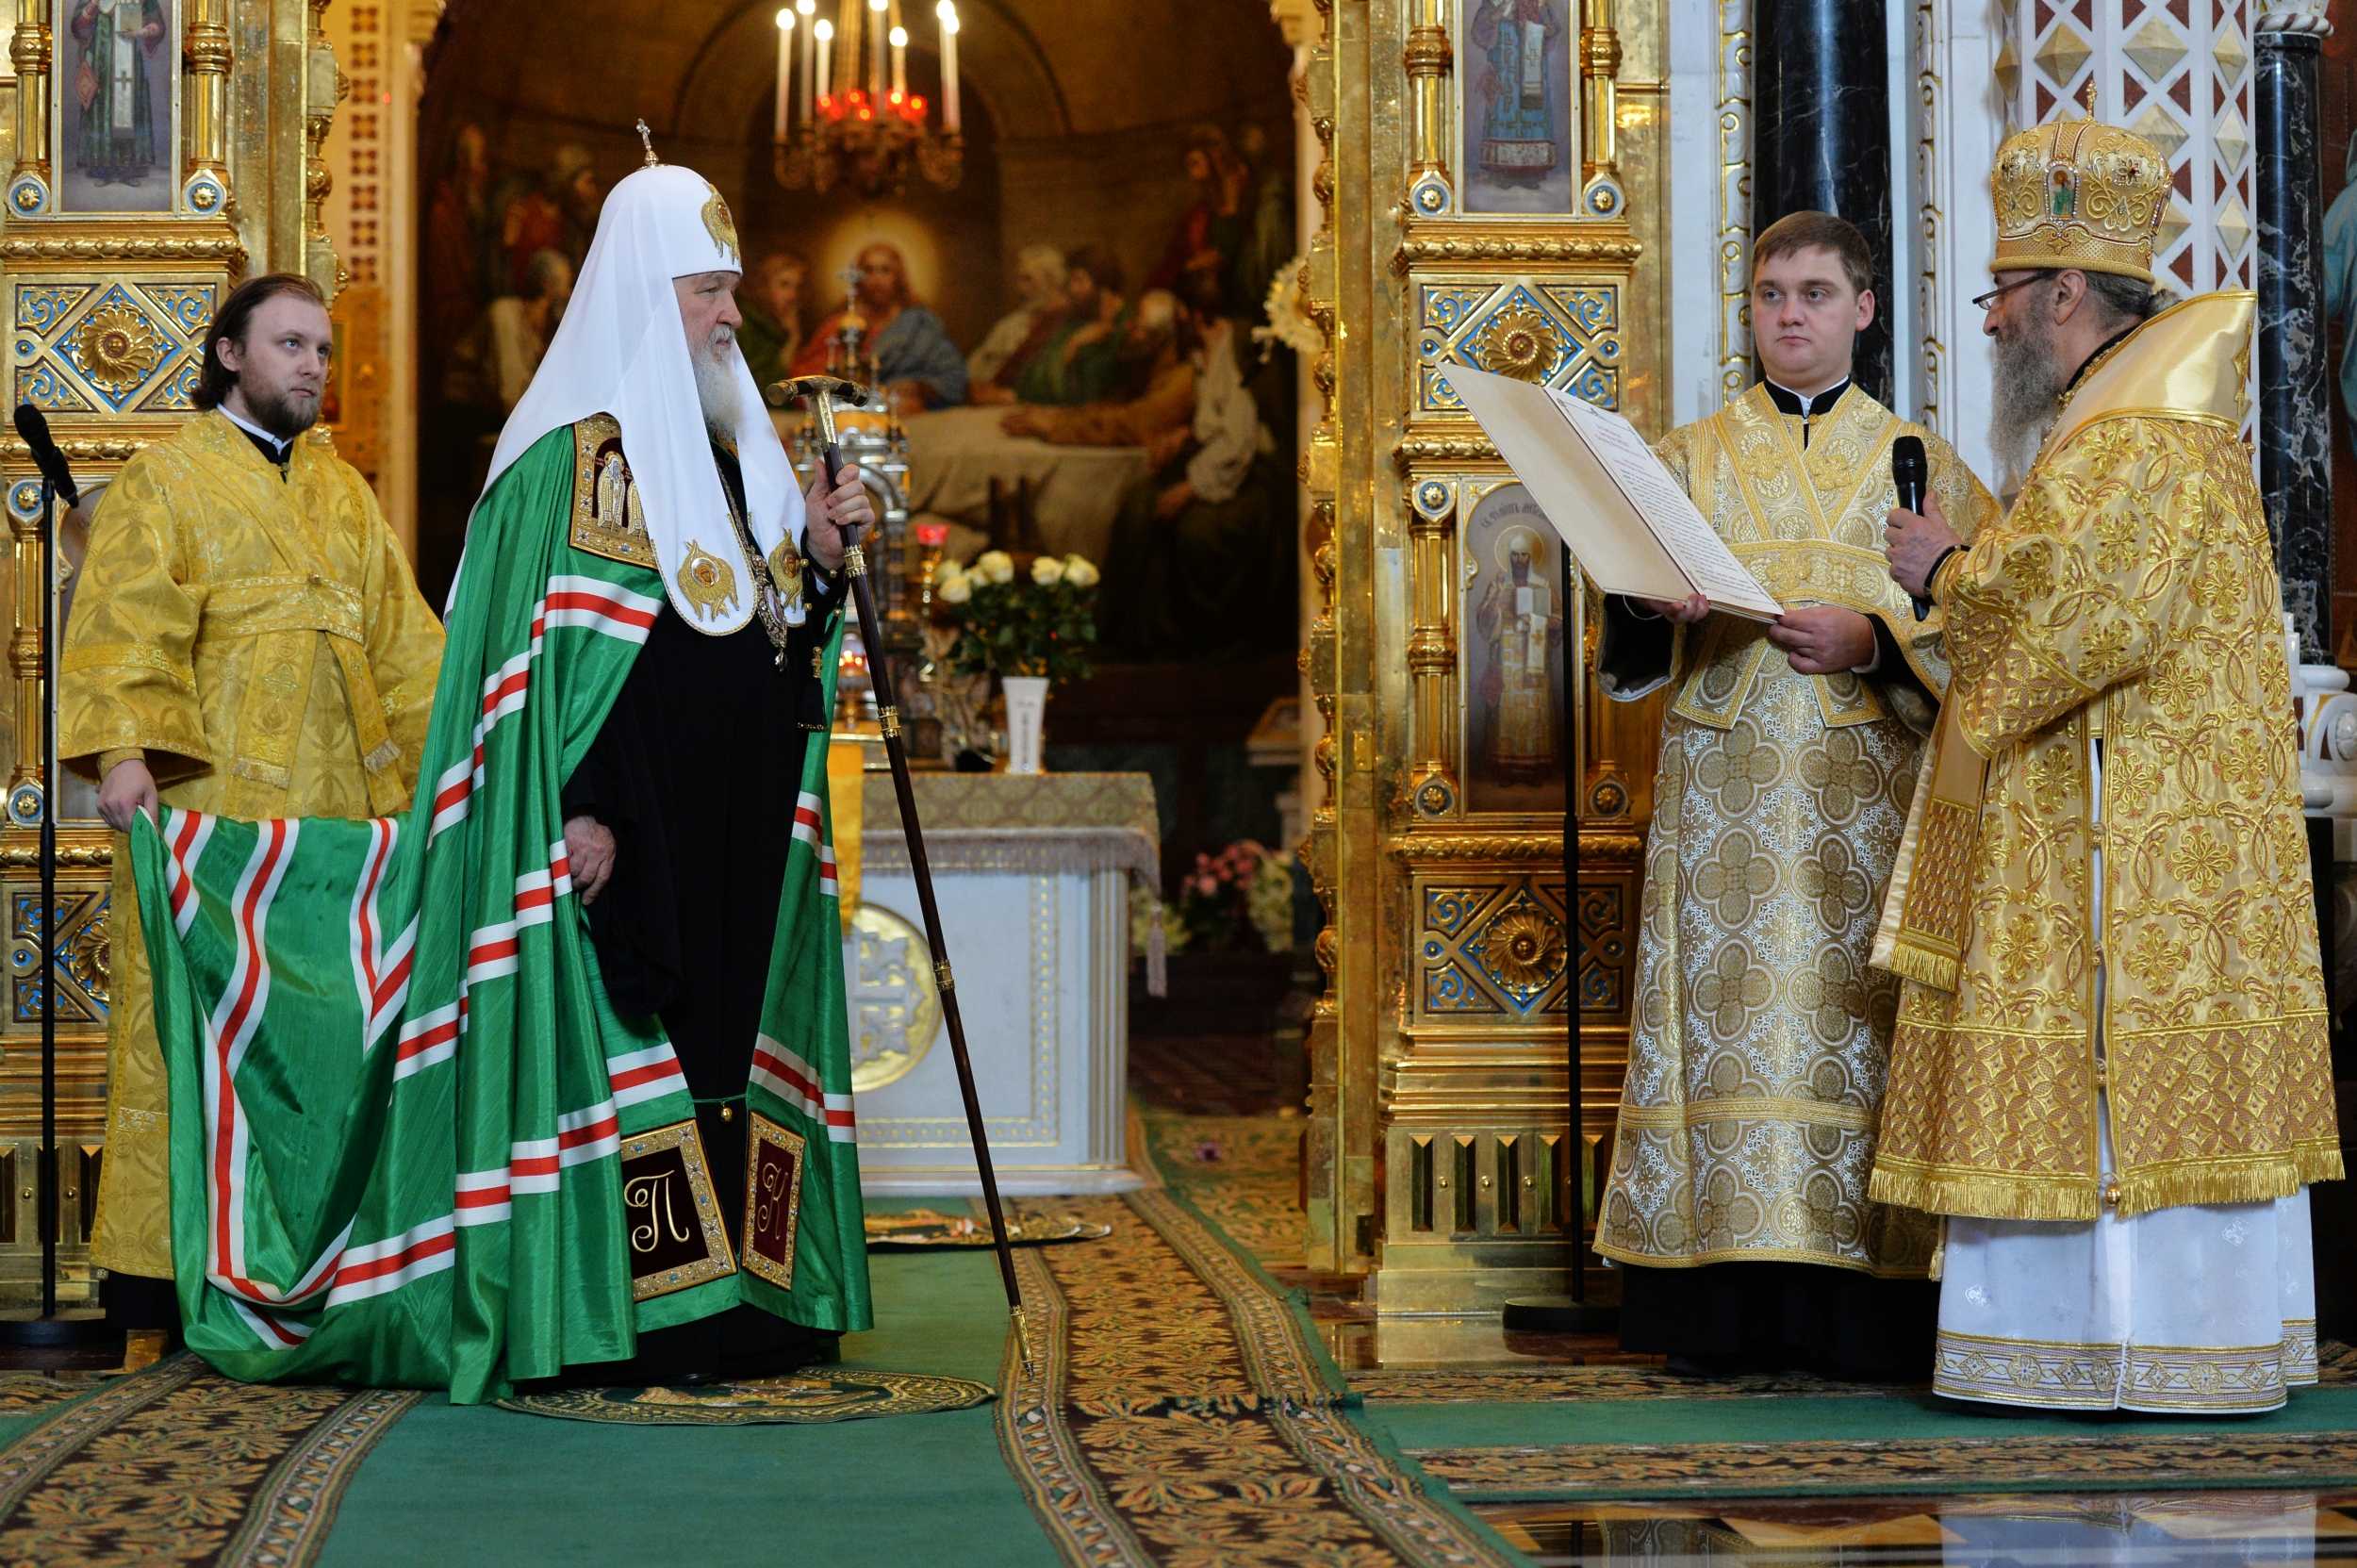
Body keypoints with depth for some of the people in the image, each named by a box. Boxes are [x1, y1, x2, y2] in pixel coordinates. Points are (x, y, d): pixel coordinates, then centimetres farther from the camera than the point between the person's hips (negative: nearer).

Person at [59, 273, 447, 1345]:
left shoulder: (342, 492, 22)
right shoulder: (165, 480, 5)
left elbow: (401, 633, 21)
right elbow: (123, 623, -7)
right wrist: (120, 749, -21)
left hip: (338, 803, 5)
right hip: (211, 804, -5)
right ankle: (158, 1274, -6)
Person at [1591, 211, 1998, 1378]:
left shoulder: (1918, 462, 13)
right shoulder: (1692, 456, 16)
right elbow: (1632, 621, 7)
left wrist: (1870, 639, -13)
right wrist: (1658, 603, -15)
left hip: (1865, 792, -1)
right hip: (1723, 787, 1)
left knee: (1855, 1022, -7)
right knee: (1726, 1026, -5)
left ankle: (1859, 1308, -5)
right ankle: (1726, 1311, -3)